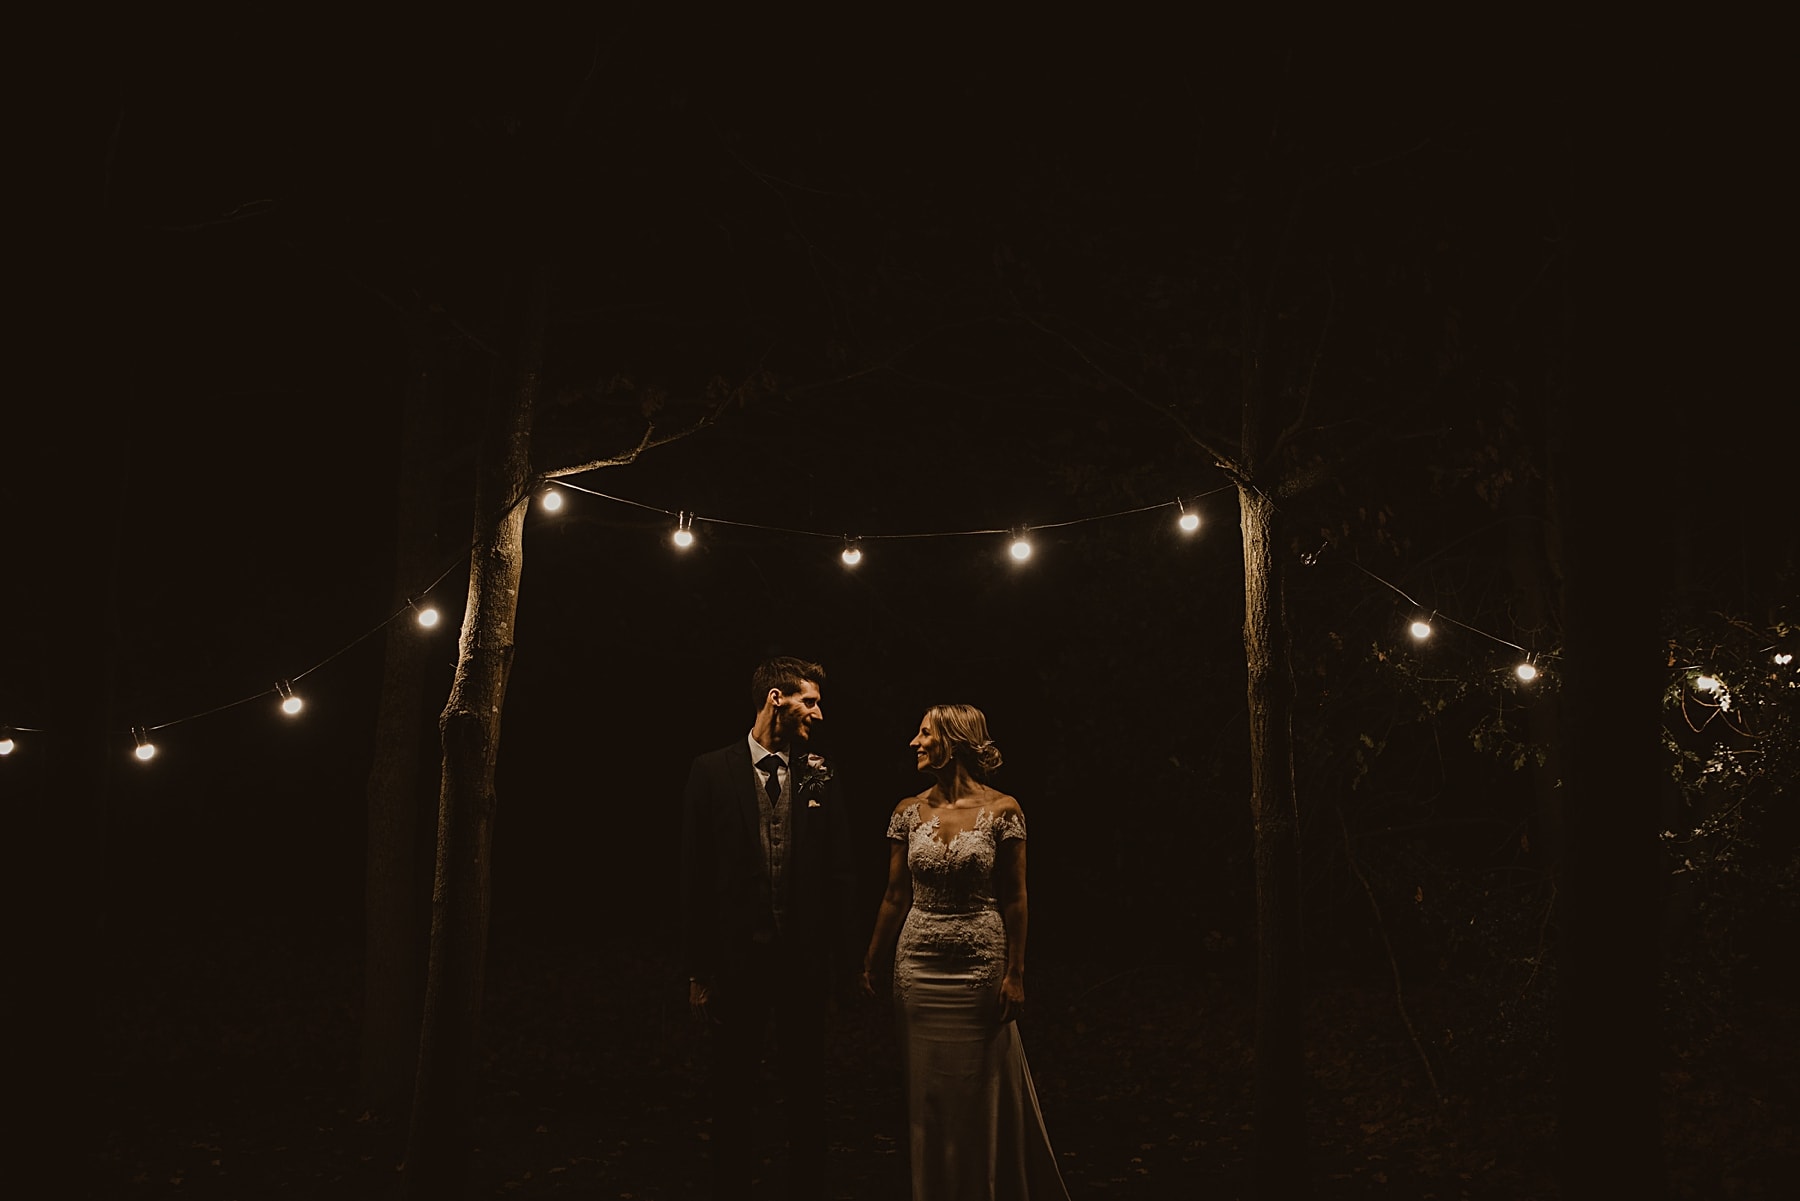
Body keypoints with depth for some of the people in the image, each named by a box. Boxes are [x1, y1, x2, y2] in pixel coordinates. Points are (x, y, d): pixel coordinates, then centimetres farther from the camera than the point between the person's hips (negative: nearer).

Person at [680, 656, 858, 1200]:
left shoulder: (820, 777, 4)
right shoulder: (713, 772, -2)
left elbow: (838, 874, 5)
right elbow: (695, 875, -3)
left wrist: (847, 958, -2)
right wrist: (699, 968, -6)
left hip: (805, 959, 2)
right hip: (737, 959, -2)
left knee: (806, 1094, 10)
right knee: (733, 1094, 9)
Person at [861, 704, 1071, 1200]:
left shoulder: (1001, 810, -7)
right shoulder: (909, 811, 3)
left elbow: (1014, 896, -5)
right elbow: (896, 895, 8)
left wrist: (1016, 974, -7)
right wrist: (871, 964, 8)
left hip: (981, 967, -3)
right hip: (919, 967, 3)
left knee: (984, 1093, 5)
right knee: (929, 1096, 9)